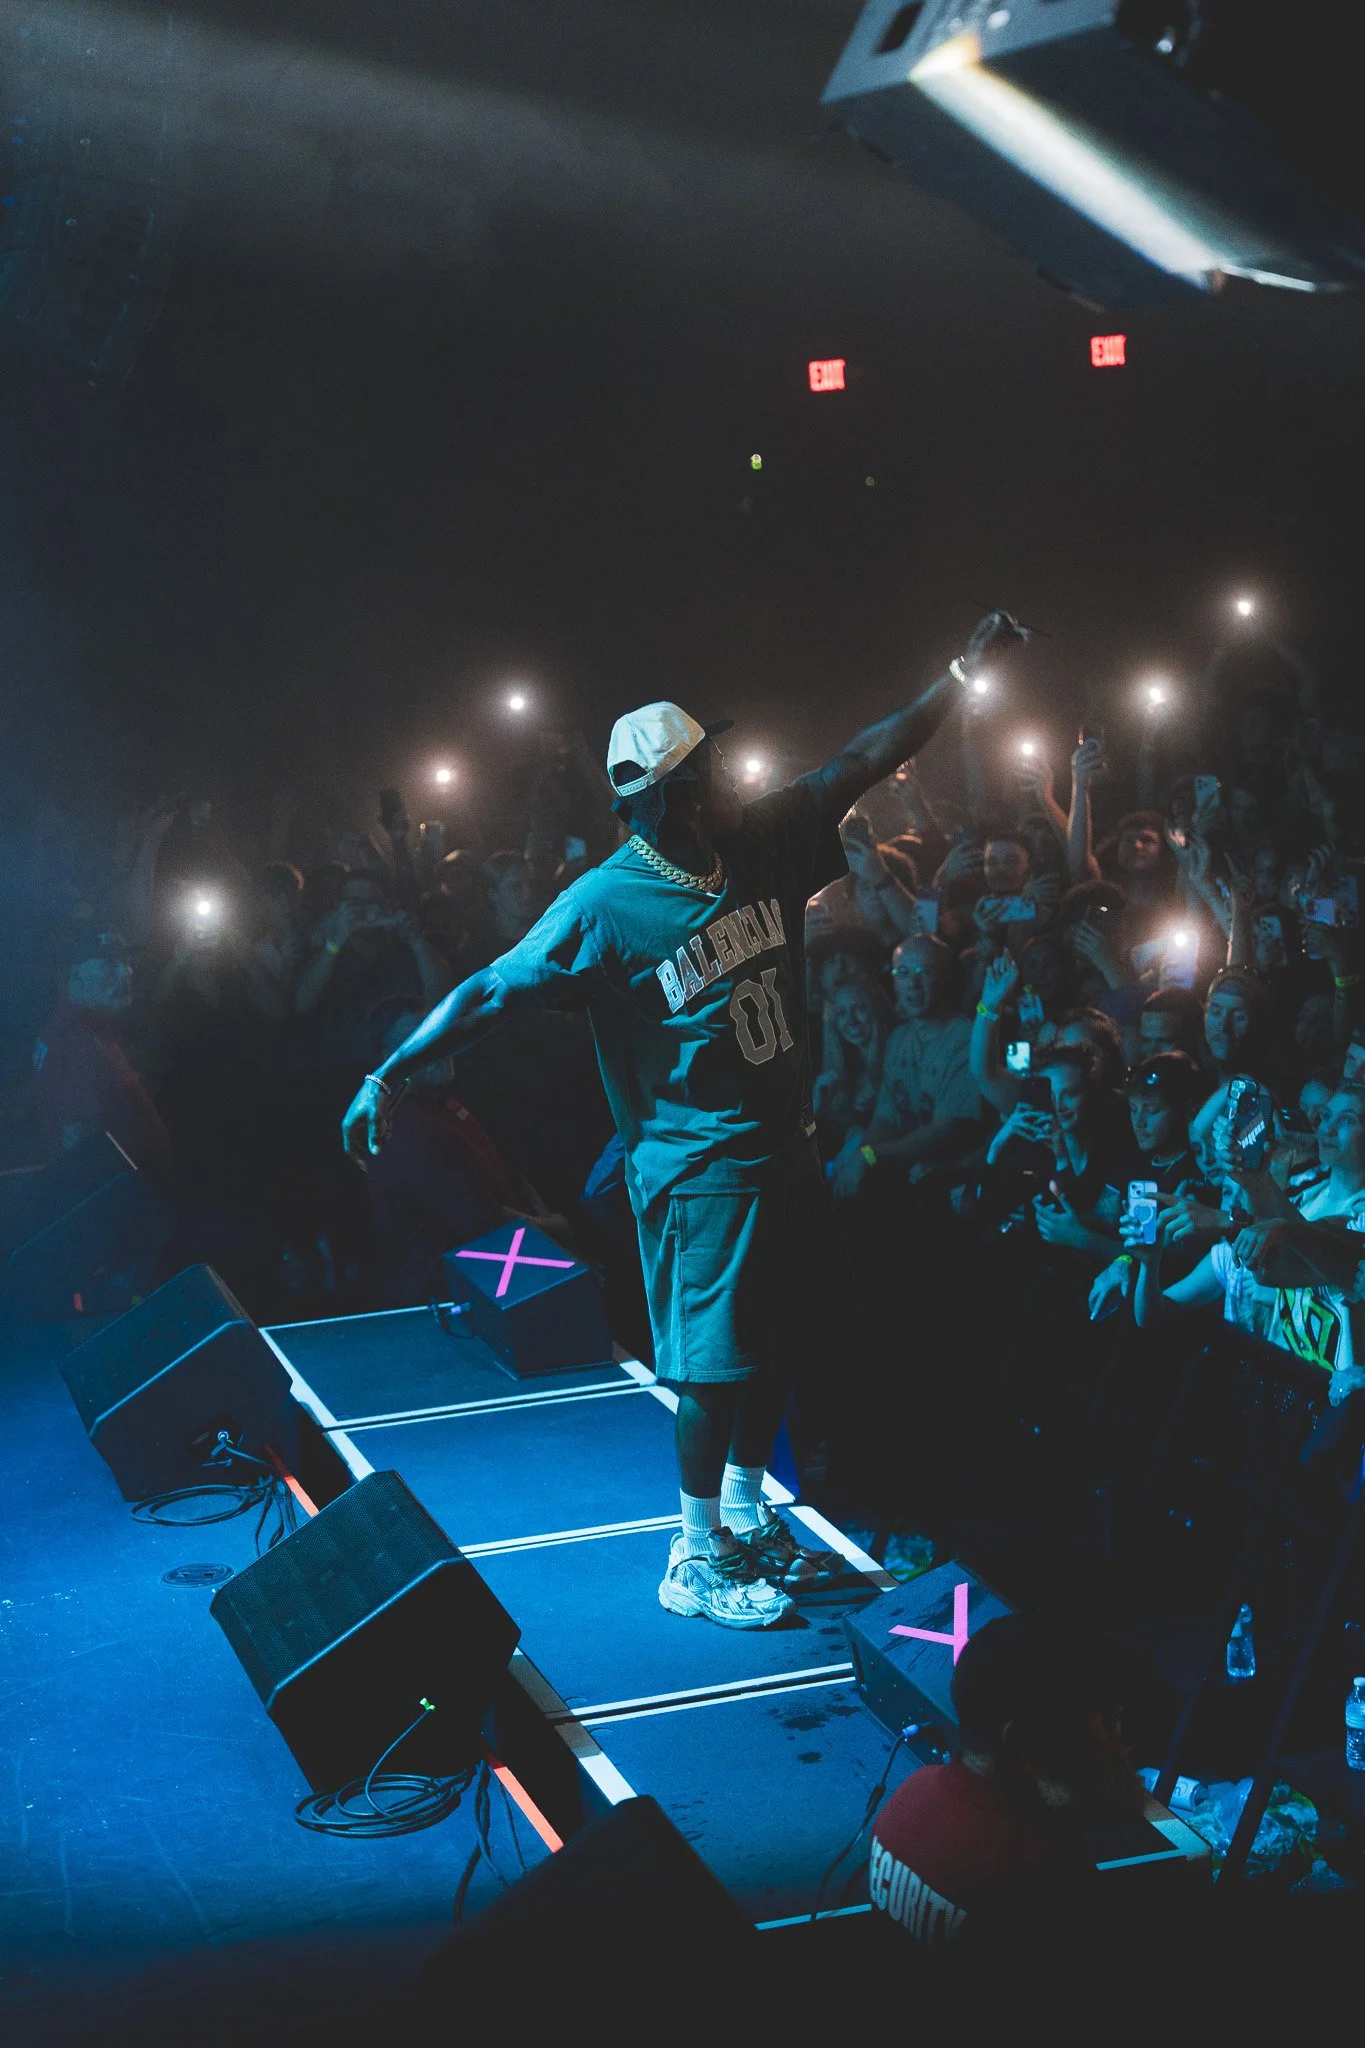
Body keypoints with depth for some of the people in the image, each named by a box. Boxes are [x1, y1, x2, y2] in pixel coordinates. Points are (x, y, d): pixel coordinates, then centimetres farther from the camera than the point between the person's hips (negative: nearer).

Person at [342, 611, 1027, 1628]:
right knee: (716, 1362, -2)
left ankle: (747, 1516, 34)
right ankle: (695, 1562, 13)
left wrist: (965, 670, 4)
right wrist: (390, 1076, -22)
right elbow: (492, 990, -16)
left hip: (784, 1145, 7)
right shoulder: (605, 904, -17)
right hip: (699, 1163, -7)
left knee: (777, 1347, 16)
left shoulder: (765, 842, -1)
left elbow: (864, 760, 6)